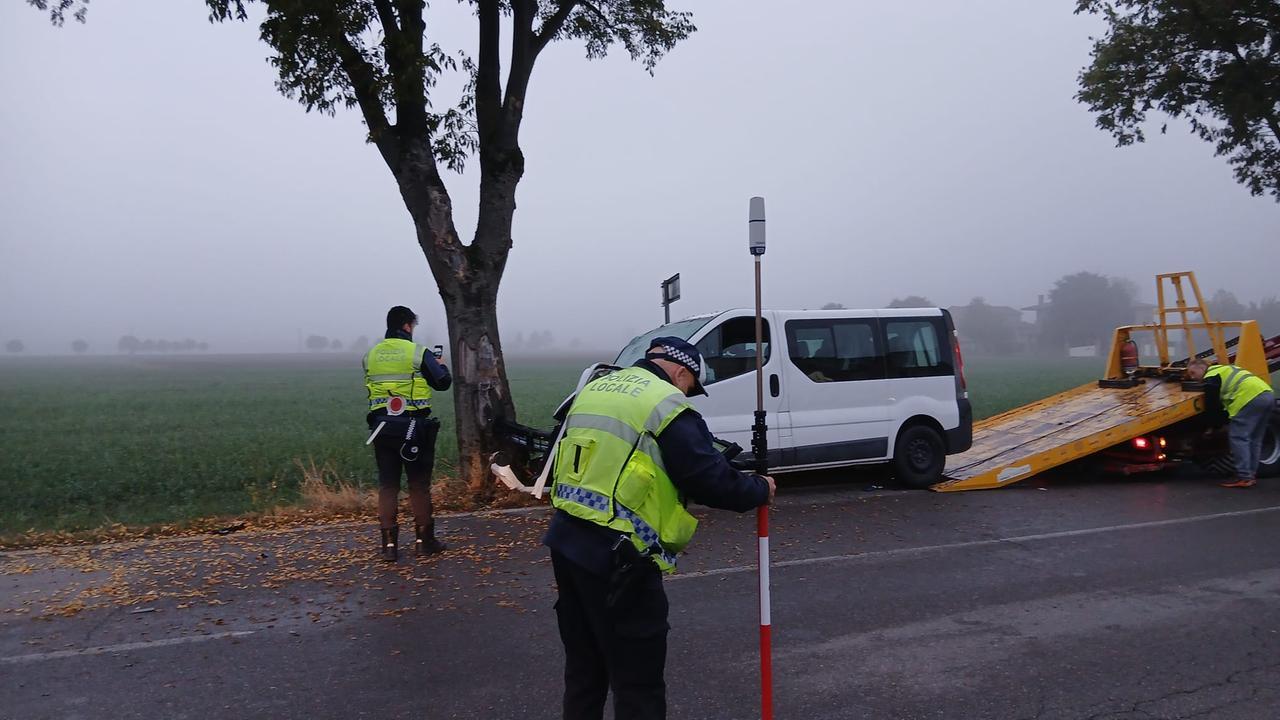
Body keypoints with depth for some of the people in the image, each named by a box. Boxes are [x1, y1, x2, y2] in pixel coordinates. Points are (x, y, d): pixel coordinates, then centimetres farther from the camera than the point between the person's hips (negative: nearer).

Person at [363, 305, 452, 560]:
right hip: (413, 427, -3)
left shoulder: (370, 355, 6)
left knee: (387, 485, 8)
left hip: (381, 427, 4)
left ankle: (389, 544, 8)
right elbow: (443, 382, 0)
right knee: (419, 484, 7)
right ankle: (424, 540, 14)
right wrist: (441, 365, 20)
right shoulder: (418, 353, -8)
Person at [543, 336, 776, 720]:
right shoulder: (668, 405, -10)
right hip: (616, 557, -8)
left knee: (584, 667, 22)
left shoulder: (593, 390, 16)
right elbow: (712, 480, -11)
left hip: (566, 541, 9)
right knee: (639, 681, 3)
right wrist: (759, 489, 5)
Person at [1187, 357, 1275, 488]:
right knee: (1254, 439, 17)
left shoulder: (1210, 378, 3)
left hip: (1251, 398, -10)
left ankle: (1244, 477, -9)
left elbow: (1212, 405, 3)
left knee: (1238, 437, -6)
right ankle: (1251, 474, 19)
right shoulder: (1224, 369, 31)